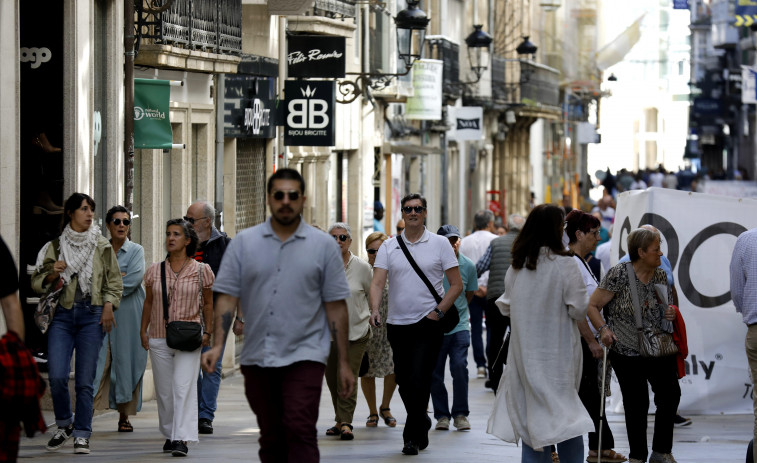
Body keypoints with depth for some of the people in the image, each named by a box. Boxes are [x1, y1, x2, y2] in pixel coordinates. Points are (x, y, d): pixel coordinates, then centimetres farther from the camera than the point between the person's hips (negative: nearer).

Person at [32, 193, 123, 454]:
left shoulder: (102, 247, 9)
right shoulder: (55, 246, 8)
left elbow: (114, 281, 12)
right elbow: (37, 282, 13)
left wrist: (109, 306, -3)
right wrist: (53, 274, -6)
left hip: (92, 315, 0)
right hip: (62, 314, 0)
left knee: (85, 380, -3)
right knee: (57, 376, -10)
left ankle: (82, 435, 5)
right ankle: (64, 424, 14)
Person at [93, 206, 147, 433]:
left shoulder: (136, 251, 6)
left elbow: (133, 281, -9)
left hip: (128, 314, -1)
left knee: (126, 360, -1)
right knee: (99, 360, -11)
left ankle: (124, 416, 7)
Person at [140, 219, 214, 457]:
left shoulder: (201, 270, 1)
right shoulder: (155, 270, 7)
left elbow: (208, 303, 8)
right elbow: (148, 302, 15)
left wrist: (208, 332, 1)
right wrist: (143, 330, 9)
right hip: (159, 339, 3)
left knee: (183, 388, -14)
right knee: (164, 390, 6)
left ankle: (181, 439, -19)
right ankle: (170, 434, 20)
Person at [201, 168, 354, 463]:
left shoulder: (323, 245, 2)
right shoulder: (243, 243, 5)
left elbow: (336, 306, 2)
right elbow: (227, 297, 2)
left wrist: (344, 363, 0)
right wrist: (217, 346, -10)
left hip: (304, 357, -3)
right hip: (257, 358, 3)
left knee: (300, 430, -16)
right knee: (271, 438, 10)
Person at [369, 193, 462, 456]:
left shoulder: (439, 244, 2)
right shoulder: (389, 247, 7)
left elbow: (456, 284, 2)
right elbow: (378, 282, -2)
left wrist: (438, 312, -9)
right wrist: (375, 310, -20)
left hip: (428, 325, -3)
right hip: (397, 324, 3)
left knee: (419, 381, -12)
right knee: (404, 382, 9)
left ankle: (412, 435, -3)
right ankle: (422, 424, 31)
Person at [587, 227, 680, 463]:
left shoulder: (661, 275, 8)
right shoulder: (619, 274, -10)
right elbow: (592, 305, -8)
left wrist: (671, 313, 0)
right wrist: (603, 329, -22)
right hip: (627, 351, -5)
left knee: (670, 394, -5)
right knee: (636, 403, 1)